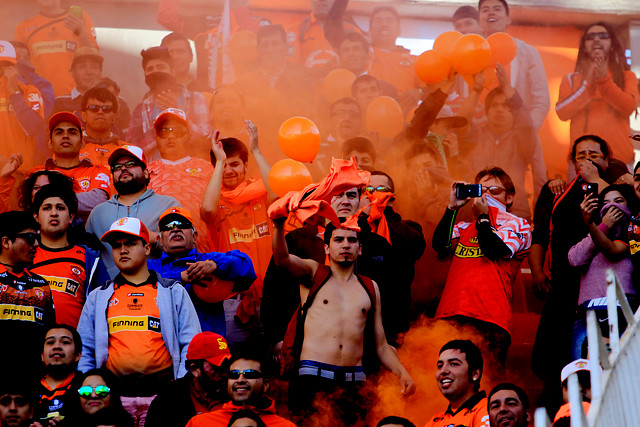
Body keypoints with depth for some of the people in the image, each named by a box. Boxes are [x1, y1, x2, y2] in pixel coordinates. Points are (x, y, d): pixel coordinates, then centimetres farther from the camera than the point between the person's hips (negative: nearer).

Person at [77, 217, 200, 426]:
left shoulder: (174, 293, 12)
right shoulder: (98, 297, 17)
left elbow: (191, 346, 7)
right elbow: (85, 351, 16)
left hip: (161, 394, -1)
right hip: (113, 397, 1)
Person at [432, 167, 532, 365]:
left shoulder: (518, 226, 15)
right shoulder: (465, 228, 26)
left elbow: (494, 249, -4)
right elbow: (440, 245, 7)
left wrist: (482, 216, 6)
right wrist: (452, 207, 8)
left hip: (489, 319, -3)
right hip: (451, 315, 3)